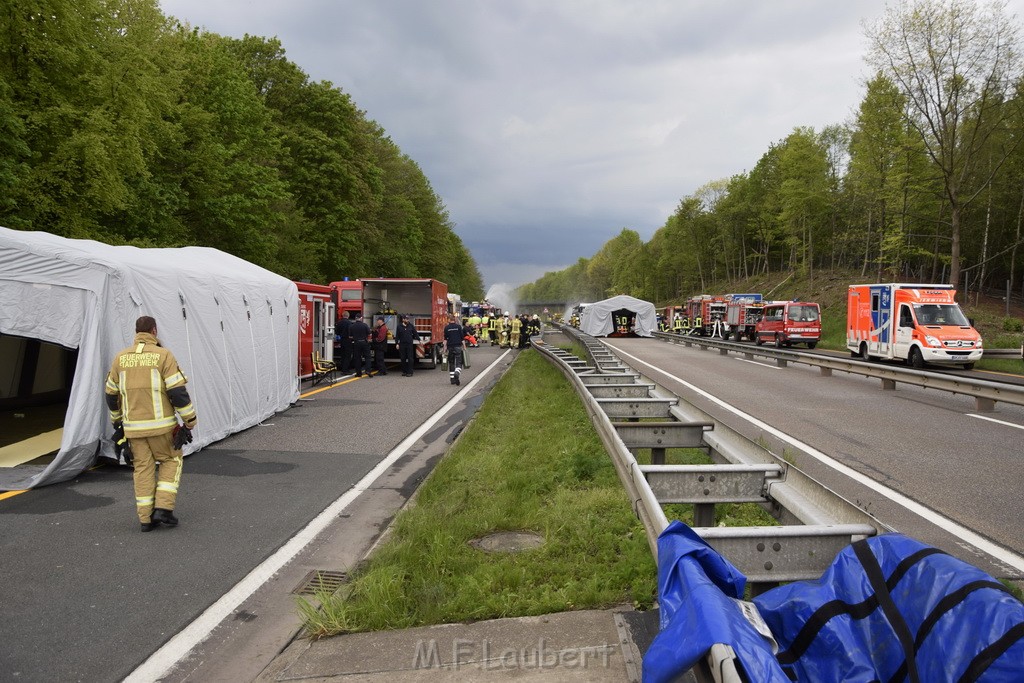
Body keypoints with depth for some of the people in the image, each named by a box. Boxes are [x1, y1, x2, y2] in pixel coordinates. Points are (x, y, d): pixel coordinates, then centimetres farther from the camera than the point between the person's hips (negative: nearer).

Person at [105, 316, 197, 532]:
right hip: (160, 424, -4)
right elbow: (178, 391, -14)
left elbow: (111, 394, 15)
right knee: (171, 460, 13)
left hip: (133, 426, 4)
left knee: (143, 468, 11)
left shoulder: (121, 358, 7)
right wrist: (190, 420, -5)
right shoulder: (163, 355, -8)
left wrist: (117, 419, 30)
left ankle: (146, 518, 12)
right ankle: (163, 508, 2)